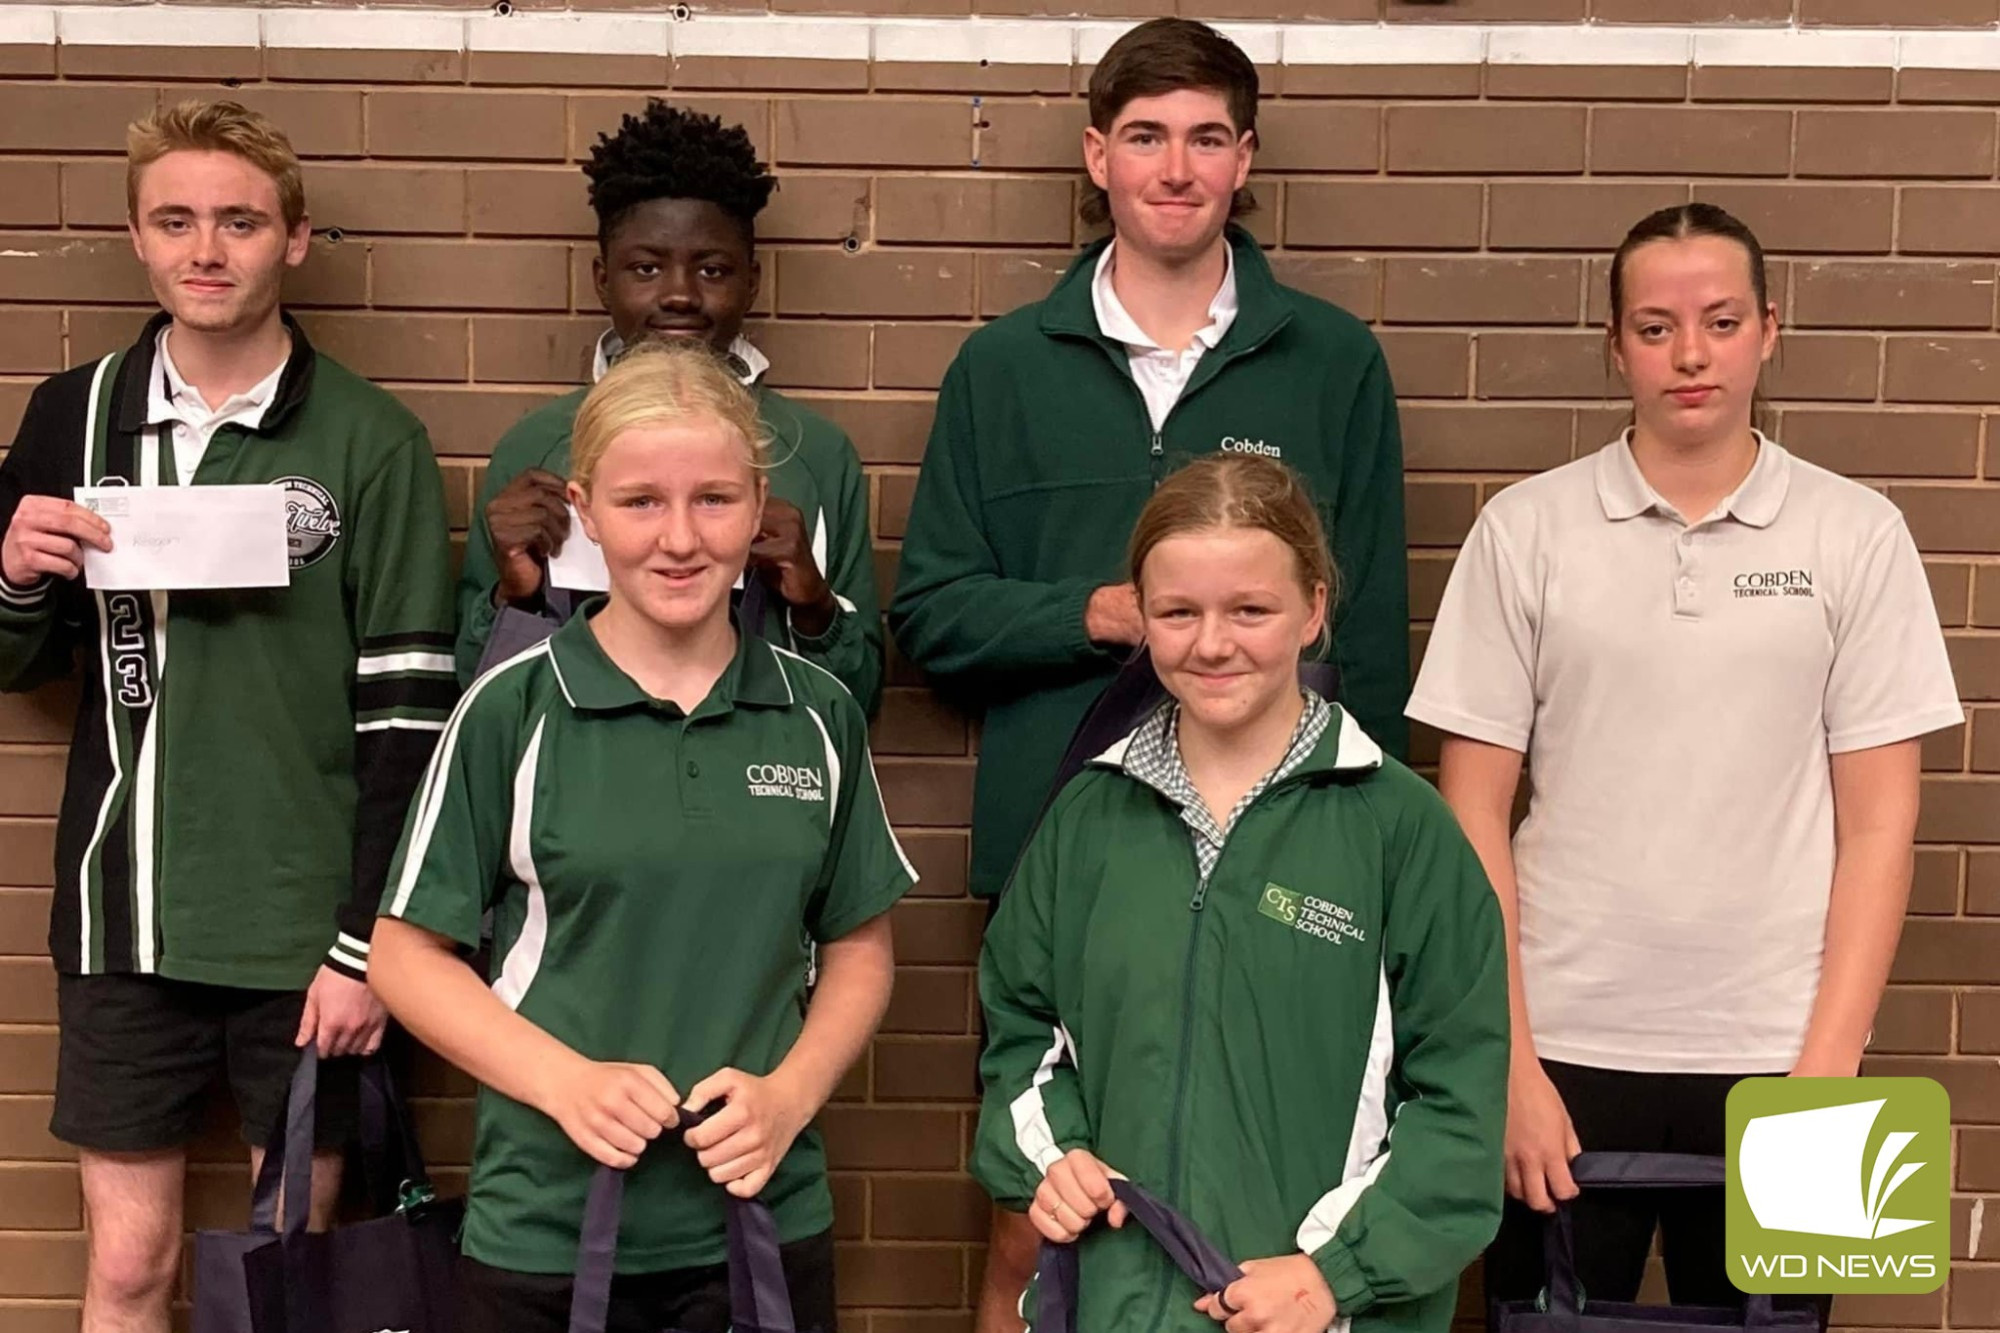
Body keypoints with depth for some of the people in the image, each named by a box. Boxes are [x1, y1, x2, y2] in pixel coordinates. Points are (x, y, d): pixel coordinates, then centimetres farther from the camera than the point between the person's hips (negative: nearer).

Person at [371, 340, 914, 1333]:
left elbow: (858, 946, 8)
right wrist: (568, 1081, -14)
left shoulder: (818, 717, 1)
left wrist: (788, 1094, -8)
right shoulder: (512, 711, -7)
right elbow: (407, 954, -2)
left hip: (768, 1221, 2)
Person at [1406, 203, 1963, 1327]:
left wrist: (1826, 1067, -6)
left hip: (1774, 1056, 0)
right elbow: (1473, 811, 0)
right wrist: (1508, 1062, -5)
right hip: (1563, 1047, 0)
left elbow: (1878, 823, 1)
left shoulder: (1856, 536, 1)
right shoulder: (1526, 530, -1)